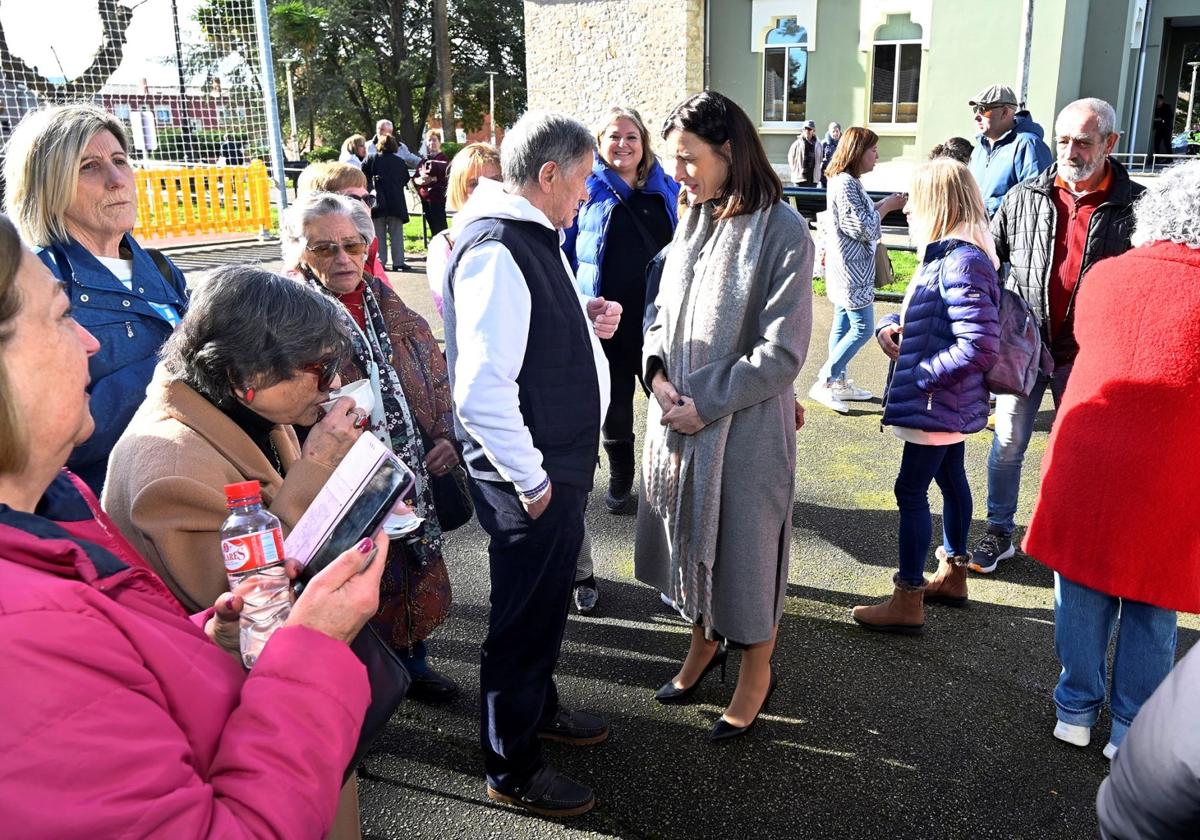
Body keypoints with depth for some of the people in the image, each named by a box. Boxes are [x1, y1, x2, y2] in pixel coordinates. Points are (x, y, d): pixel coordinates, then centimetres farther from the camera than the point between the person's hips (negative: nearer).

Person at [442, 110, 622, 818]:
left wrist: (585, 322, 6)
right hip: (530, 479, -10)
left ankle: (539, 707, 48)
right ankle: (511, 767, 28)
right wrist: (532, 480, -22)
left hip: (561, 464, 10)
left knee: (548, 600, 25)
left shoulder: (535, 236, 10)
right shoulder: (497, 251, -24)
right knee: (527, 615, 7)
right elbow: (481, 389, -29)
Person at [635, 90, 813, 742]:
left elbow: (782, 352, -17)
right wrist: (659, 373, -6)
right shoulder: (693, 220, 6)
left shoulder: (781, 230, -15)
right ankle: (704, 643, 44)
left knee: (746, 543, 9)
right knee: (691, 535, 19)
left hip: (746, 424, -6)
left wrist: (706, 404, -16)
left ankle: (757, 670, 32)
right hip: (679, 417, 6)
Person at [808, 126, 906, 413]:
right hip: (851, 270, -11)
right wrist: (887, 206, -12)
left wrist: (881, 204, 7)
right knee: (862, 328, -6)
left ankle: (841, 382, 24)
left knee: (843, 325, 15)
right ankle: (823, 384, -2)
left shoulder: (846, 181, 11)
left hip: (847, 268, 11)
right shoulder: (846, 184, -20)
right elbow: (860, 228, -22)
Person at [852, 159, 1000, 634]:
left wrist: (921, 376, -22)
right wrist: (889, 326, 0)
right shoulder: (945, 256, 9)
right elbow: (917, 310, 22)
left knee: (911, 491, -4)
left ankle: (907, 603, 5)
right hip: (953, 405, 10)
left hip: (937, 406, -10)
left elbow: (980, 346, -29)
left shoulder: (961, 263, -23)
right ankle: (953, 576, 37)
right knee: (951, 481, 20)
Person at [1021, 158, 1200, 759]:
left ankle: (1076, 710, 31)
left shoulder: (1105, 276, -2)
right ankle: (1131, 731, 27)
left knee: (1082, 595, 17)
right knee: (1152, 609, 14)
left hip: (1085, 466, 3)